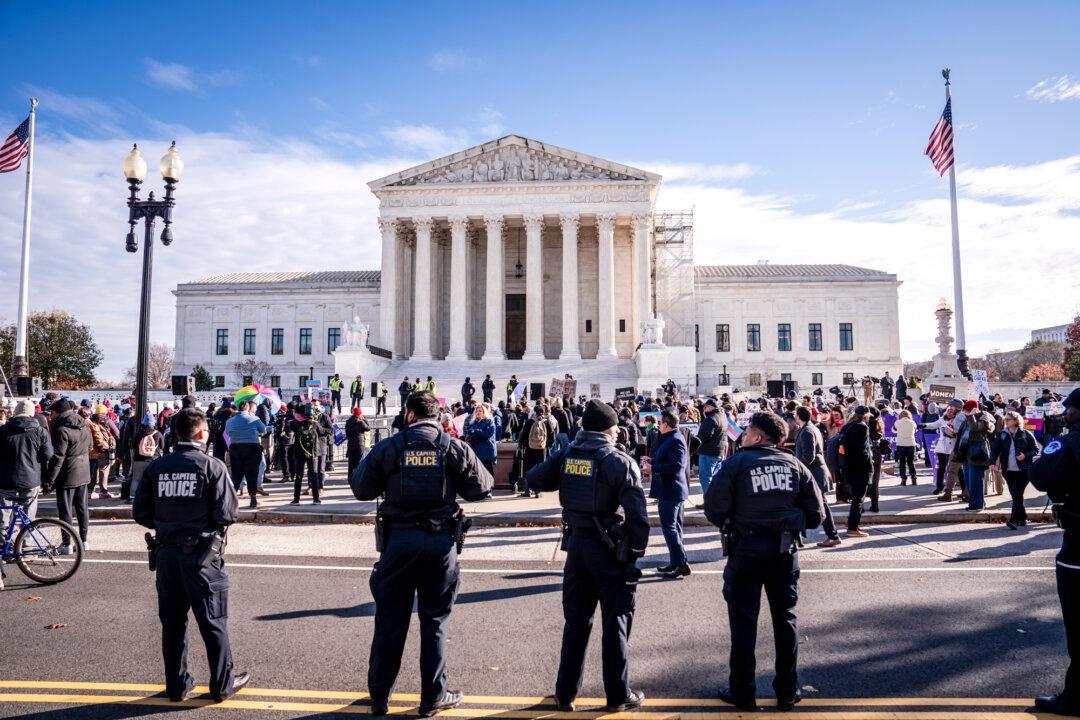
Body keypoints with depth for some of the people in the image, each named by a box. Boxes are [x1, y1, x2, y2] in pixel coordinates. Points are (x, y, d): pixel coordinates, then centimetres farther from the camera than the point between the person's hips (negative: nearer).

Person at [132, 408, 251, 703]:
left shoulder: (157, 466, 1)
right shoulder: (212, 466, -12)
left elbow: (140, 513, 2)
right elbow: (227, 514, -15)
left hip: (167, 553, 4)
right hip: (201, 554, -4)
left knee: (172, 621, 16)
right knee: (213, 622, 8)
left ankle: (177, 685, 27)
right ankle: (223, 684, 20)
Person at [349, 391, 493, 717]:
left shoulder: (388, 448, -4)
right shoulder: (456, 449, -3)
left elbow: (361, 489, 4)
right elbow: (482, 488, 3)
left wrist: (360, 467, 23)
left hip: (399, 540, 0)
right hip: (442, 542, 0)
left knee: (390, 618, 13)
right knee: (434, 619, 12)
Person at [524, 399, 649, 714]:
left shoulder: (566, 455, 0)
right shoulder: (620, 462, -13)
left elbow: (534, 479, 7)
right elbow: (637, 513, -17)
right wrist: (636, 552, -6)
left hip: (576, 544, 5)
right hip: (609, 549, -4)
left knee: (576, 621, 16)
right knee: (615, 623, 10)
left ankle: (565, 694, 24)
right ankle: (618, 696, 22)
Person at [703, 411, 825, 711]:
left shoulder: (736, 463, -7)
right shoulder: (794, 464, 4)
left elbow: (714, 509, -14)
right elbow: (815, 513, 3)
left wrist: (731, 526, 6)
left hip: (747, 548, -3)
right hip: (785, 549, 4)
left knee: (744, 619, 8)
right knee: (785, 617, 16)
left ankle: (742, 692, 17)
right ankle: (787, 691, 25)